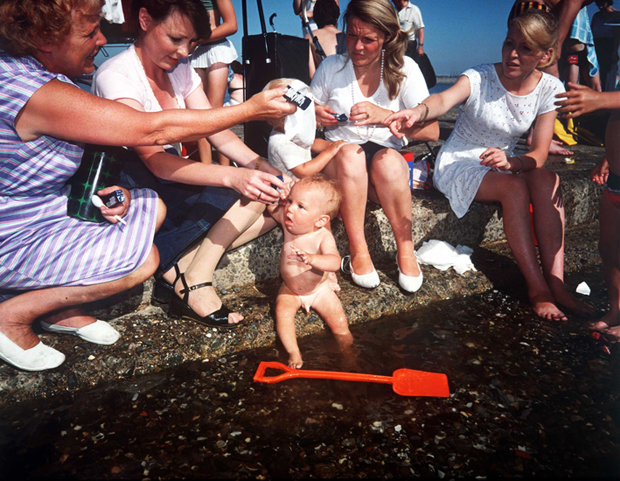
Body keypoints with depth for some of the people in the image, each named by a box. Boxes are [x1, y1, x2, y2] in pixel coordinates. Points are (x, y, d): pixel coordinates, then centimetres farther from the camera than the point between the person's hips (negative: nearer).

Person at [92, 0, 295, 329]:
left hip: (174, 181, 8)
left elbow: (217, 132, -1)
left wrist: (261, 166, -20)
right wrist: (234, 177, -44)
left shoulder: (180, 70, 5)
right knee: (250, 196, -23)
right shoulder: (115, 77, -18)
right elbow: (156, 161, -30)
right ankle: (195, 284, -13)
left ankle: (178, 266, -13)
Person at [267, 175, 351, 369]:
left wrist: (311, 258, -65)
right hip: (290, 290, 3)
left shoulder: (323, 237, -29)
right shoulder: (288, 221, -16)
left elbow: (334, 262, -46)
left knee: (339, 321, -9)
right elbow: (270, 206, 1)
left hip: (318, 290, -2)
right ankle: (293, 352, -17)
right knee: (282, 310, -24)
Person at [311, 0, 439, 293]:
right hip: (337, 163, 1)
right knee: (350, 154, -33)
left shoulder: (404, 69, 0)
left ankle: (406, 250, -20)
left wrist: (385, 115, -25)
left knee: (387, 158, -34)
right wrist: (314, 116, -13)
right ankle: (358, 252, -26)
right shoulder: (330, 67, 4)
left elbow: (432, 131, -9)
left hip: (388, 163, 0)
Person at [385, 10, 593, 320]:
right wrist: (420, 111, -64)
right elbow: (445, 99, -40)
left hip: (502, 163, 4)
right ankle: (536, 288, -25)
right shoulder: (479, 79, -17)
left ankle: (555, 283, -26)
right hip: (457, 165, -3)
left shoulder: (550, 89, -6)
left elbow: (539, 154, -11)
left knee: (547, 180, -26)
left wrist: (509, 162, -33)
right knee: (514, 187, -31)